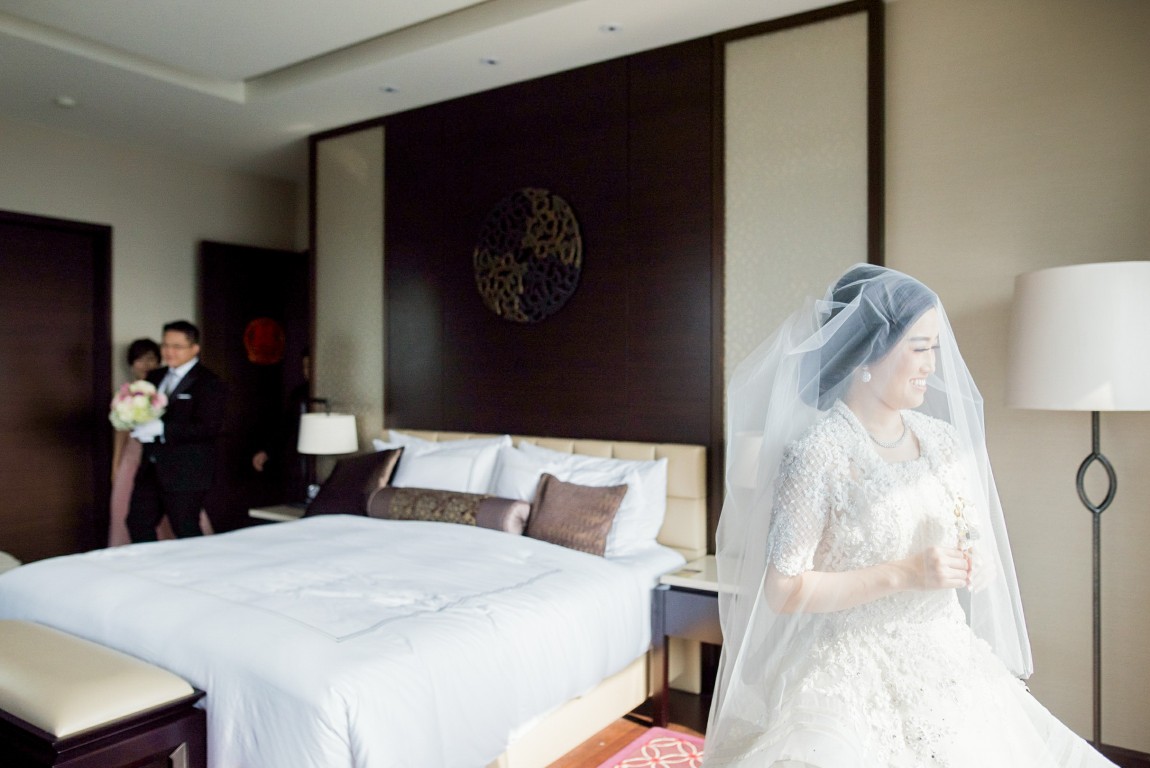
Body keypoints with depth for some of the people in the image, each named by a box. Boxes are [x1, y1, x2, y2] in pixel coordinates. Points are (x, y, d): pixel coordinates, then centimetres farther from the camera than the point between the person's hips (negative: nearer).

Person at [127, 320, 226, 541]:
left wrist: (161, 428, -25)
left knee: (186, 531, 0)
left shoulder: (208, 383, -11)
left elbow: (210, 427, -20)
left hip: (185, 474, -8)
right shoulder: (155, 377, 14)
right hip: (151, 470, 8)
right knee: (138, 523, 12)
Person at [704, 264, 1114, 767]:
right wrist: (902, 574, -19)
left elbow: (984, 558, 13)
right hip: (855, 682, -5)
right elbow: (781, 591, -16)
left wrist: (976, 566, -10)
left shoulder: (945, 439, 4)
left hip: (949, 665, 5)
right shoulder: (818, 453, -15)